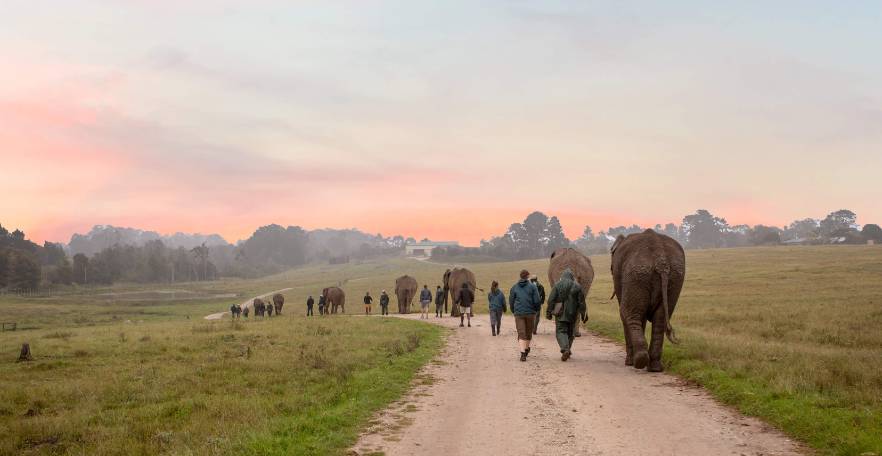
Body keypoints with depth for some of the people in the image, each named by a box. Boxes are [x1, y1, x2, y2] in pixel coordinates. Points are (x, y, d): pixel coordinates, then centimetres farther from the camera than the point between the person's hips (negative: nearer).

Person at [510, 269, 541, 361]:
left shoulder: (514, 287, 5)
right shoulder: (532, 286, -2)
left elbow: (511, 301, 7)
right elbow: (537, 301, -6)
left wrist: (514, 312, 21)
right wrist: (535, 310, 12)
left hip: (518, 314, 1)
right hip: (530, 313, -1)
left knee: (521, 334, -4)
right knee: (529, 332, 18)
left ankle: (523, 353, -18)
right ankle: (527, 349, 34)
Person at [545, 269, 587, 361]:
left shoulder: (557, 285, -2)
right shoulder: (577, 286, 2)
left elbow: (551, 300, -5)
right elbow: (581, 302, 1)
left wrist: (549, 312, 0)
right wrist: (583, 315, 6)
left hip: (561, 313, -2)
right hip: (572, 314, 2)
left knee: (561, 331, -2)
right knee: (570, 332, 17)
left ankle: (565, 349, -22)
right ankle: (567, 350, 20)